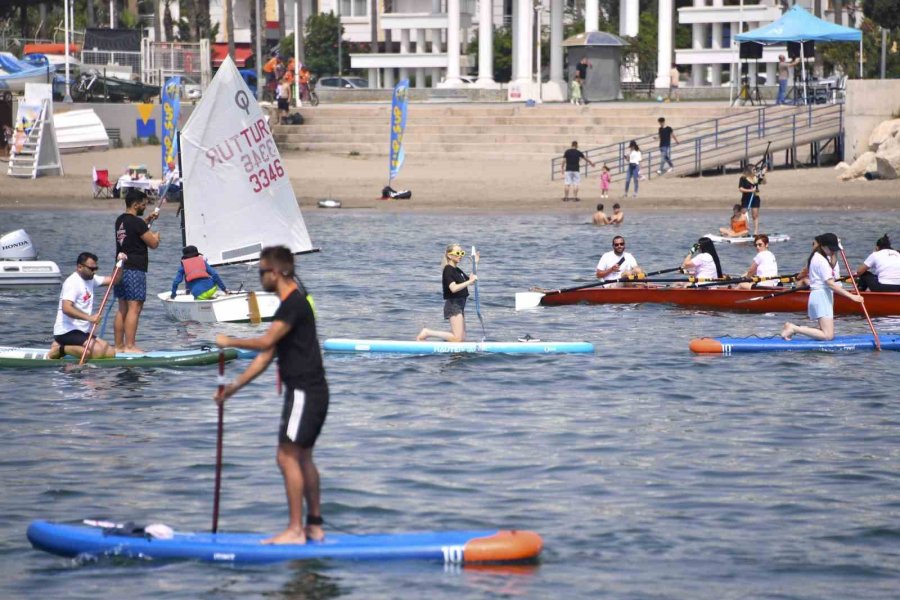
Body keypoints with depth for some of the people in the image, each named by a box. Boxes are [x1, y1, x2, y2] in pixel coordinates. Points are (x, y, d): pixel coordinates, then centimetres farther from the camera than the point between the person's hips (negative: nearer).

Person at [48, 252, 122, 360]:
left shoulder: (90, 279, 15)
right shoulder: (72, 282, -14)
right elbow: (66, 308, -27)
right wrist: (89, 318, -36)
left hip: (82, 331, 10)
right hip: (67, 331, -10)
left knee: (110, 352, -2)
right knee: (97, 351, -29)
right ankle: (61, 349, -11)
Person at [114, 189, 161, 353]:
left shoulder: (120, 221, 13)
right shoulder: (136, 222, -15)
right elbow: (153, 244, -12)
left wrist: (148, 220, 29)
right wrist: (156, 236, 9)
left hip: (121, 268, 9)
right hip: (135, 270, -9)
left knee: (122, 308, 12)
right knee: (134, 308, -9)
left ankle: (119, 346, 13)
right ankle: (129, 346, -13)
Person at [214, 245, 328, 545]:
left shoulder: (294, 304, -15)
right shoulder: (294, 304, 17)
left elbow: (266, 342, -26)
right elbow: (266, 356, 17)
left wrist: (228, 341, -12)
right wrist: (234, 385, 14)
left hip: (304, 392, -10)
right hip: (311, 391, 10)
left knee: (288, 456, -9)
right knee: (303, 458, 15)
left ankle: (295, 530, -9)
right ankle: (315, 526, 20)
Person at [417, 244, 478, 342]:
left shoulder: (458, 270, 16)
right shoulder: (448, 270, -11)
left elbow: (471, 282, 22)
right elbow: (453, 288, -24)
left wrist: (475, 264, 17)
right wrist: (470, 281, -26)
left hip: (460, 305, 10)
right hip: (453, 304, -10)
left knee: (462, 339, 7)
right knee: (457, 339, -17)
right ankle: (427, 333, -7)